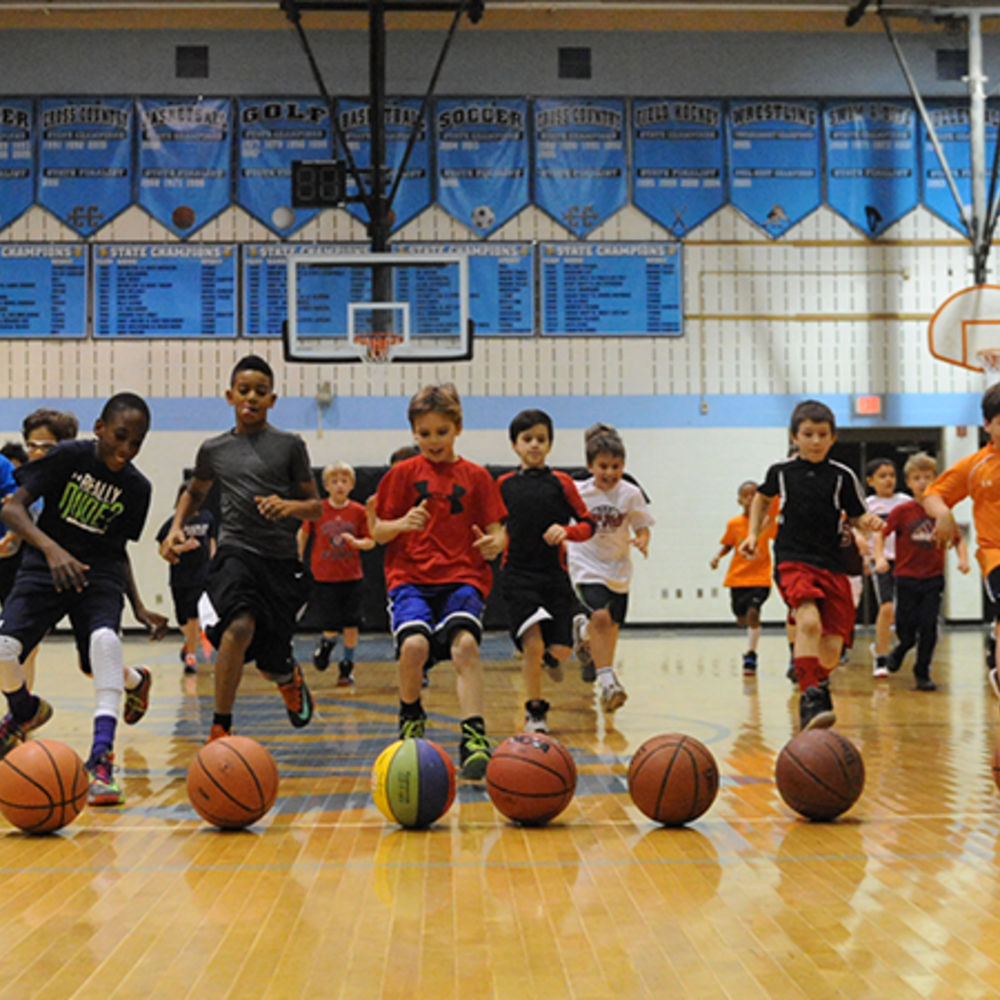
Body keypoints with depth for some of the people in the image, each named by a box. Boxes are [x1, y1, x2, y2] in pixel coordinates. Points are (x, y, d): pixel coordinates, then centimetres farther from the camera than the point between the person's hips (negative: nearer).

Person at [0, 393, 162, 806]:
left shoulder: (137, 488, 2)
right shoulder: (68, 457, -9)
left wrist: (139, 607, 6)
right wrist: (51, 548, -31)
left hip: (99, 574, 1)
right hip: (45, 567, -1)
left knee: (104, 640, -31)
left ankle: (101, 760, -26)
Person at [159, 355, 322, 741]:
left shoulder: (290, 446, 5)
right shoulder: (213, 449, 10)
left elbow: (316, 506, 7)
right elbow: (195, 493, 29)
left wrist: (290, 506, -14)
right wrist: (176, 527, 11)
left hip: (281, 558, 0)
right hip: (235, 552, 0)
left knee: (272, 662, 5)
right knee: (239, 627, -30)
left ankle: (290, 677, 47)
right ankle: (220, 728, -17)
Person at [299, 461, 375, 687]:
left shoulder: (358, 511, -3)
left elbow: (370, 542, 2)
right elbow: (303, 534, 11)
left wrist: (356, 542, -17)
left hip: (351, 577, 1)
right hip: (324, 577, -1)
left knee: (351, 625, 1)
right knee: (331, 628, -4)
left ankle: (347, 666, 18)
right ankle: (326, 643, 30)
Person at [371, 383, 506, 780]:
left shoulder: (475, 476, 10)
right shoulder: (404, 473, 9)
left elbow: (496, 531, 9)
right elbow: (377, 532, 8)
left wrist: (495, 544, -15)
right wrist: (401, 524, -13)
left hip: (463, 577, 0)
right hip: (410, 577, 0)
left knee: (465, 642, -27)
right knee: (413, 644, -25)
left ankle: (474, 738, -28)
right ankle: (411, 717, 6)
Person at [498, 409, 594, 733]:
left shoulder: (561, 482, 2)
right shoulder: (504, 485, 7)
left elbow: (588, 524, 3)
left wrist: (567, 531, -14)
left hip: (555, 575, 0)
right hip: (518, 575, 0)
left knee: (561, 650, -4)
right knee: (532, 644, -17)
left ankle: (550, 658, 36)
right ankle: (535, 711, 5)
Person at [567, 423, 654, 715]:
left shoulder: (630, 494, -8)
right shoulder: (578, 493, -10)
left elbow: (642, 526, -3)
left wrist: (642, 541, -22)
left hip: (618, 567, 3)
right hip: (587, 564, -3)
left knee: (611, 626, 14)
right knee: (600, 616, -24)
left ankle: (584, 632, 49)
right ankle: (607, 680, -21)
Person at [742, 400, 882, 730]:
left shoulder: (842, 476, 3)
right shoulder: (781, 470, 6)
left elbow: (857, 516, 9)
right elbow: (762, 498, 26)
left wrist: (870, 523, -13)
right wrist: (753, 534, 18)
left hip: (832, 565, 2)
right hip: (792, 560, -2)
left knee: (832, 646, -2)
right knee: (809, 620, -30)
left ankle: (819, 685, 30)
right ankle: (809, 698, -27)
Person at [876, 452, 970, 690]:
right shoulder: (902, 511, -6)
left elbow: (958, 539, 9)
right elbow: (881, 535, -2)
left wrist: (963, 559, -7)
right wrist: (880, 557, -18)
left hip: (933, 580, 1)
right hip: (907, 579, -1)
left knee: (928, 627, -7)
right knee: (907, 633, 3)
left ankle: (922, 674, 9)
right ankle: (899, 651, 38)